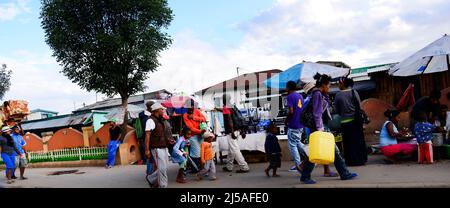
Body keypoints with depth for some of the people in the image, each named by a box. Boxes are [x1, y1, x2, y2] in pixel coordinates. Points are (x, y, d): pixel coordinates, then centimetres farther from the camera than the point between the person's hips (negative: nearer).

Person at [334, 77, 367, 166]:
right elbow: (359, 106, 1)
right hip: (355, 120, 1)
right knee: (358, 140, 11)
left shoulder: (338, 95, -5)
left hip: (344, 122, -1)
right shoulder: (353, 92, -2)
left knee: (348, 142, 6)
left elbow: (336, 110, 1)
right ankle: (361, 160, 16)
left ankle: (351, 161, 8)